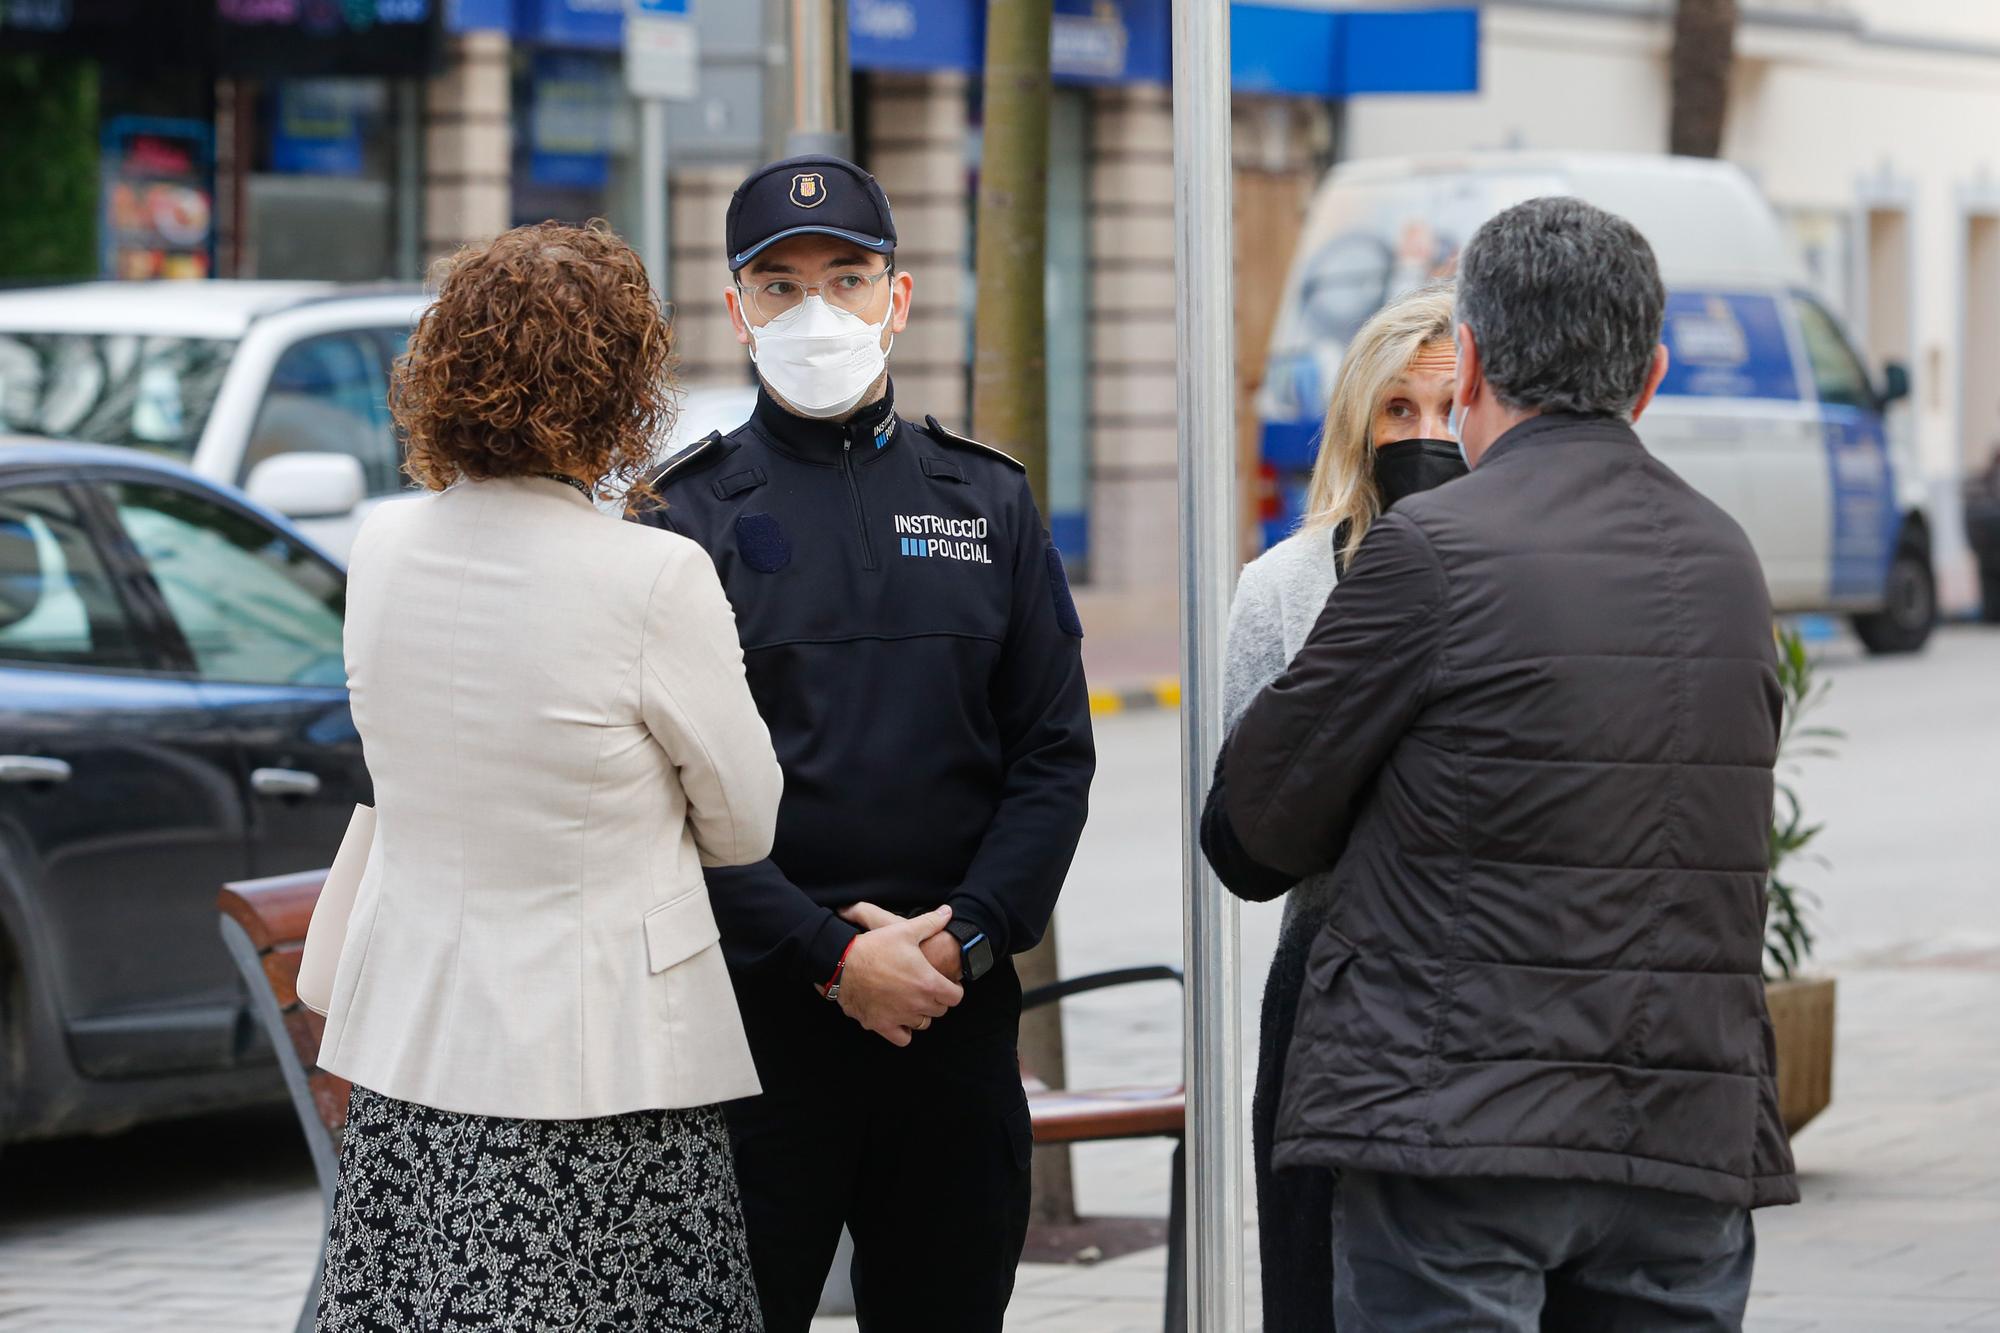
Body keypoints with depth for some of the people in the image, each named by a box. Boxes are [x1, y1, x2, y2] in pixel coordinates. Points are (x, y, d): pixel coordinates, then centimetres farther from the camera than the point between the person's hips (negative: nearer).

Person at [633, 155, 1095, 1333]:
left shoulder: (989, 503, 11)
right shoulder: (688, 514, 0)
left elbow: (1055, 753, 7)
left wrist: (967, 936, -8)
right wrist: (832, 957, -14)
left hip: (960, 1011, 3)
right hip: (755, 1008, -3)